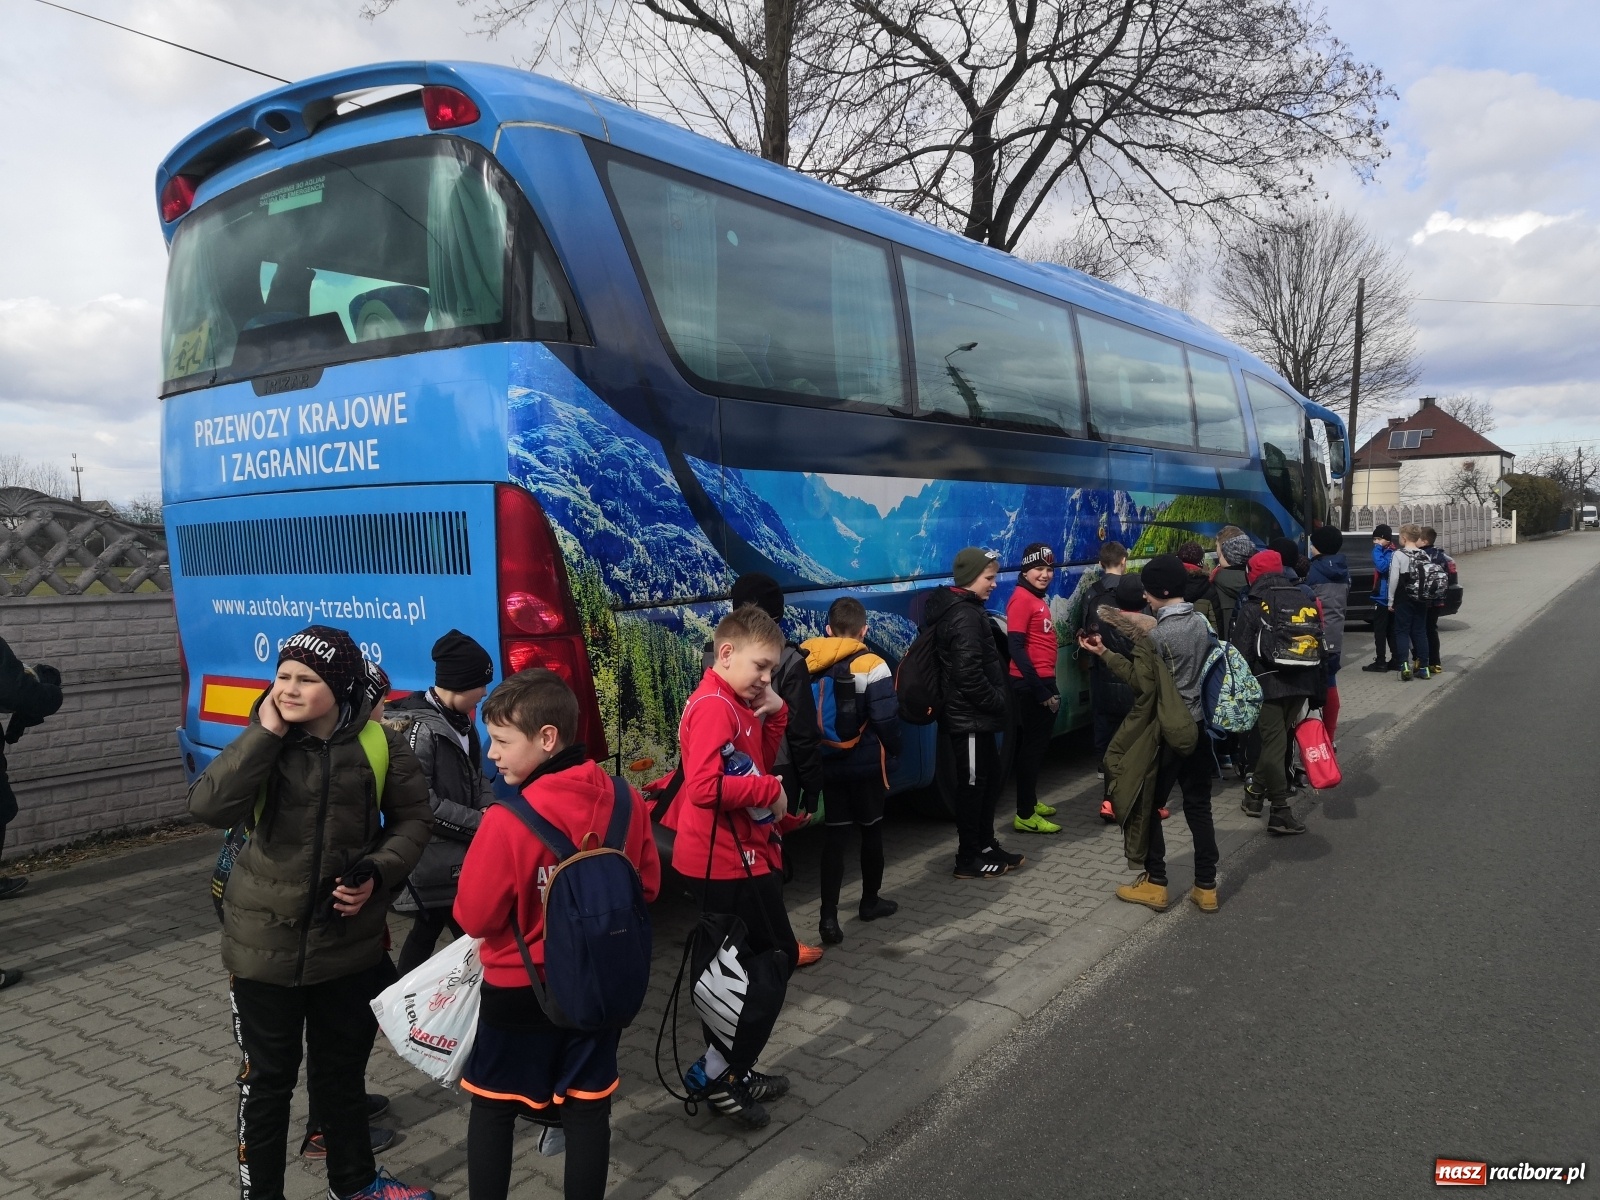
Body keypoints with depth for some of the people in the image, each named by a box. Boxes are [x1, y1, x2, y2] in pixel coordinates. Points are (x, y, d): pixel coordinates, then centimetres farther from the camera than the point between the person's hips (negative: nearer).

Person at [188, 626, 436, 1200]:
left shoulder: (380, 745, -10)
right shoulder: (266, 742, -9)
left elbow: (412, 818, -1)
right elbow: (208, 807, -23)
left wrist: (377, 872, -16)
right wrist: (265, 733, -25)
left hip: (351, 942, 1)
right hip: (265, 942, -1)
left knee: (343, 1070, 21)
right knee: (267, 1077, 11)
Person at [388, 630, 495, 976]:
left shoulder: (460, 722, 10)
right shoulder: (419, 728, -18)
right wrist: (482, 823, -16)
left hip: (455, 856, 9)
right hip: (434, 860, -9)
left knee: (428, 931, 19)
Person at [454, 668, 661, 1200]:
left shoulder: (508, 820, -25)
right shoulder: (626, 802, -10)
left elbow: (475, 918, -15)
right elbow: (646, 887, 3)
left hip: (519, 990, -4)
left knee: (492, 1109, 17)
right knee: (588, 1108, 17)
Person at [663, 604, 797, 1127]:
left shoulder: (736, 704, 11)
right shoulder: (714, 706, -20)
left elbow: (759, 762, 15)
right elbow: (704, 786, -31)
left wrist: (774, 713, 1)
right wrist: (771, 790, -20)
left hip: (731, 857, 10)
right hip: (729, 861, -10)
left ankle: (731, 1073, 31)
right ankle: (716, 1073, 10)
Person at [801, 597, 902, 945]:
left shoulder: (808, 664, -2)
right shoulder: (871, 666, -16)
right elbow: (886, 720, -17)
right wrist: (892, 755, -1)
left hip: (827, 764, 3)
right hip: (866, 765, -3)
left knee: (834, 836, 8)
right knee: (871, 830, 16)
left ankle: (829, 916, 1)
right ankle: (870, 901, 31)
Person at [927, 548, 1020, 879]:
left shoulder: (958, 608, 13)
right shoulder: (965, 616, -20)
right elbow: (969, 674, -27)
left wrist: (996, 703, 14)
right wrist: (998, 703, -15)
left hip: (975, 716, 10)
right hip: (969, 718, -10)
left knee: (989, 781, 18)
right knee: (972, 786, 1)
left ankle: (986, 846, 30)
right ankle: (968, 860, 13)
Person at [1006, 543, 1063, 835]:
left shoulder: (1038, 598, 15)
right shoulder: (1021, 598, -15)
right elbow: (1016, 647, -21)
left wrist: (1049, 686, 16)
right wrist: (1040, 690, -21)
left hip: (1043, 681, 10)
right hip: (1031, 684, -10)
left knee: (1039, 744, 17)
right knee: (1032, 746, -5)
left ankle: (1031, 801, 30)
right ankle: (1025, 815, 2)